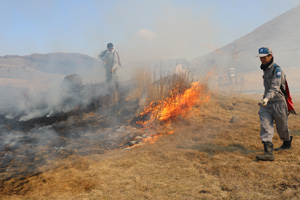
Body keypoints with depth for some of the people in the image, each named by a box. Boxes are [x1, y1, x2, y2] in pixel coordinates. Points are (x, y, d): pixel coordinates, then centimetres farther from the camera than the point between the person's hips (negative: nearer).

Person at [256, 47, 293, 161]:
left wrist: (267, 98, -43)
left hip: (278, 102, -7)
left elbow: (275, 88, -27)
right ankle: (268, 152, -15)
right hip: (267, 104, 7)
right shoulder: (265, 69, 11)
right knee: (265, 127, -9)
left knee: (281, 127, 11)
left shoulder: (277, 69, -15)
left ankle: (287, 143, 40)